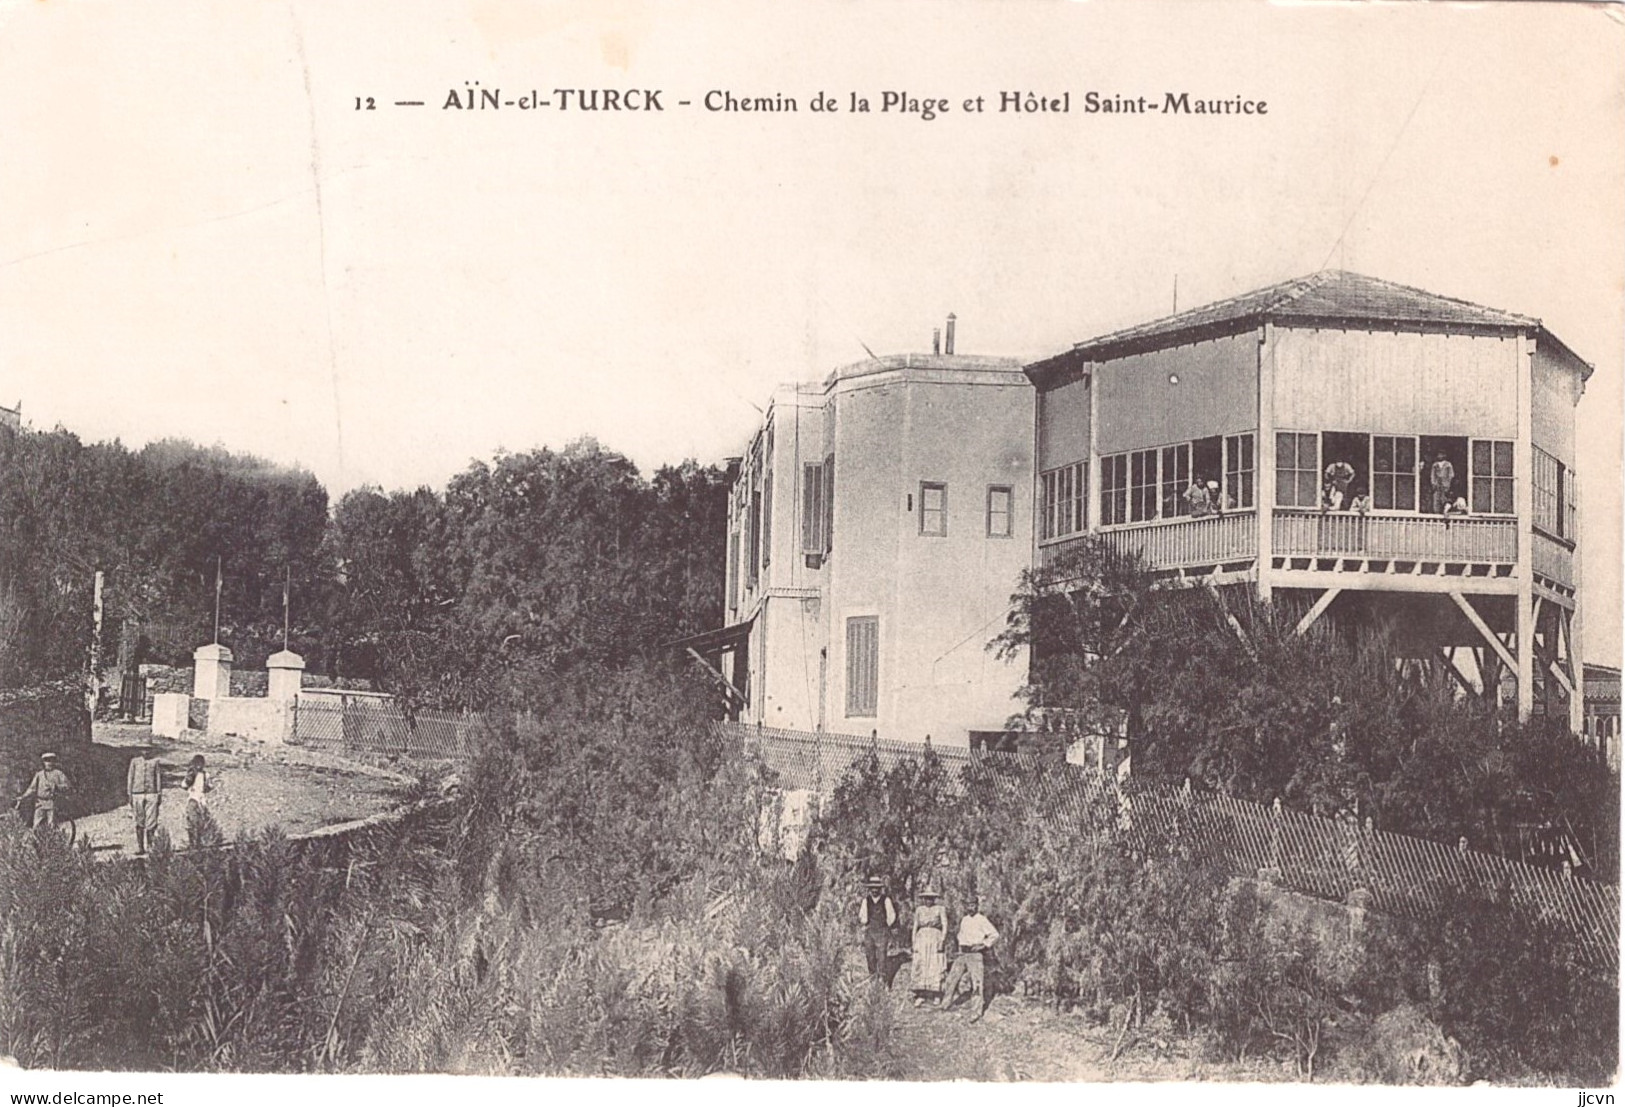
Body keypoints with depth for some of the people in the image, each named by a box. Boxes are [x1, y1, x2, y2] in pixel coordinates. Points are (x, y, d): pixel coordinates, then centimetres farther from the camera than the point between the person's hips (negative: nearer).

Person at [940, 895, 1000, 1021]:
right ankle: (946, 1002, 21)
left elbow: (995, 935, -11)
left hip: (975, 954, -7)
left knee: (976, 982, -8)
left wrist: (983, 945, -14)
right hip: (962, 954, 7)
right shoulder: (964, 920, 14)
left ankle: (976, 1012, -5)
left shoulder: (982, 920, -7)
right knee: (952, 977, 8)